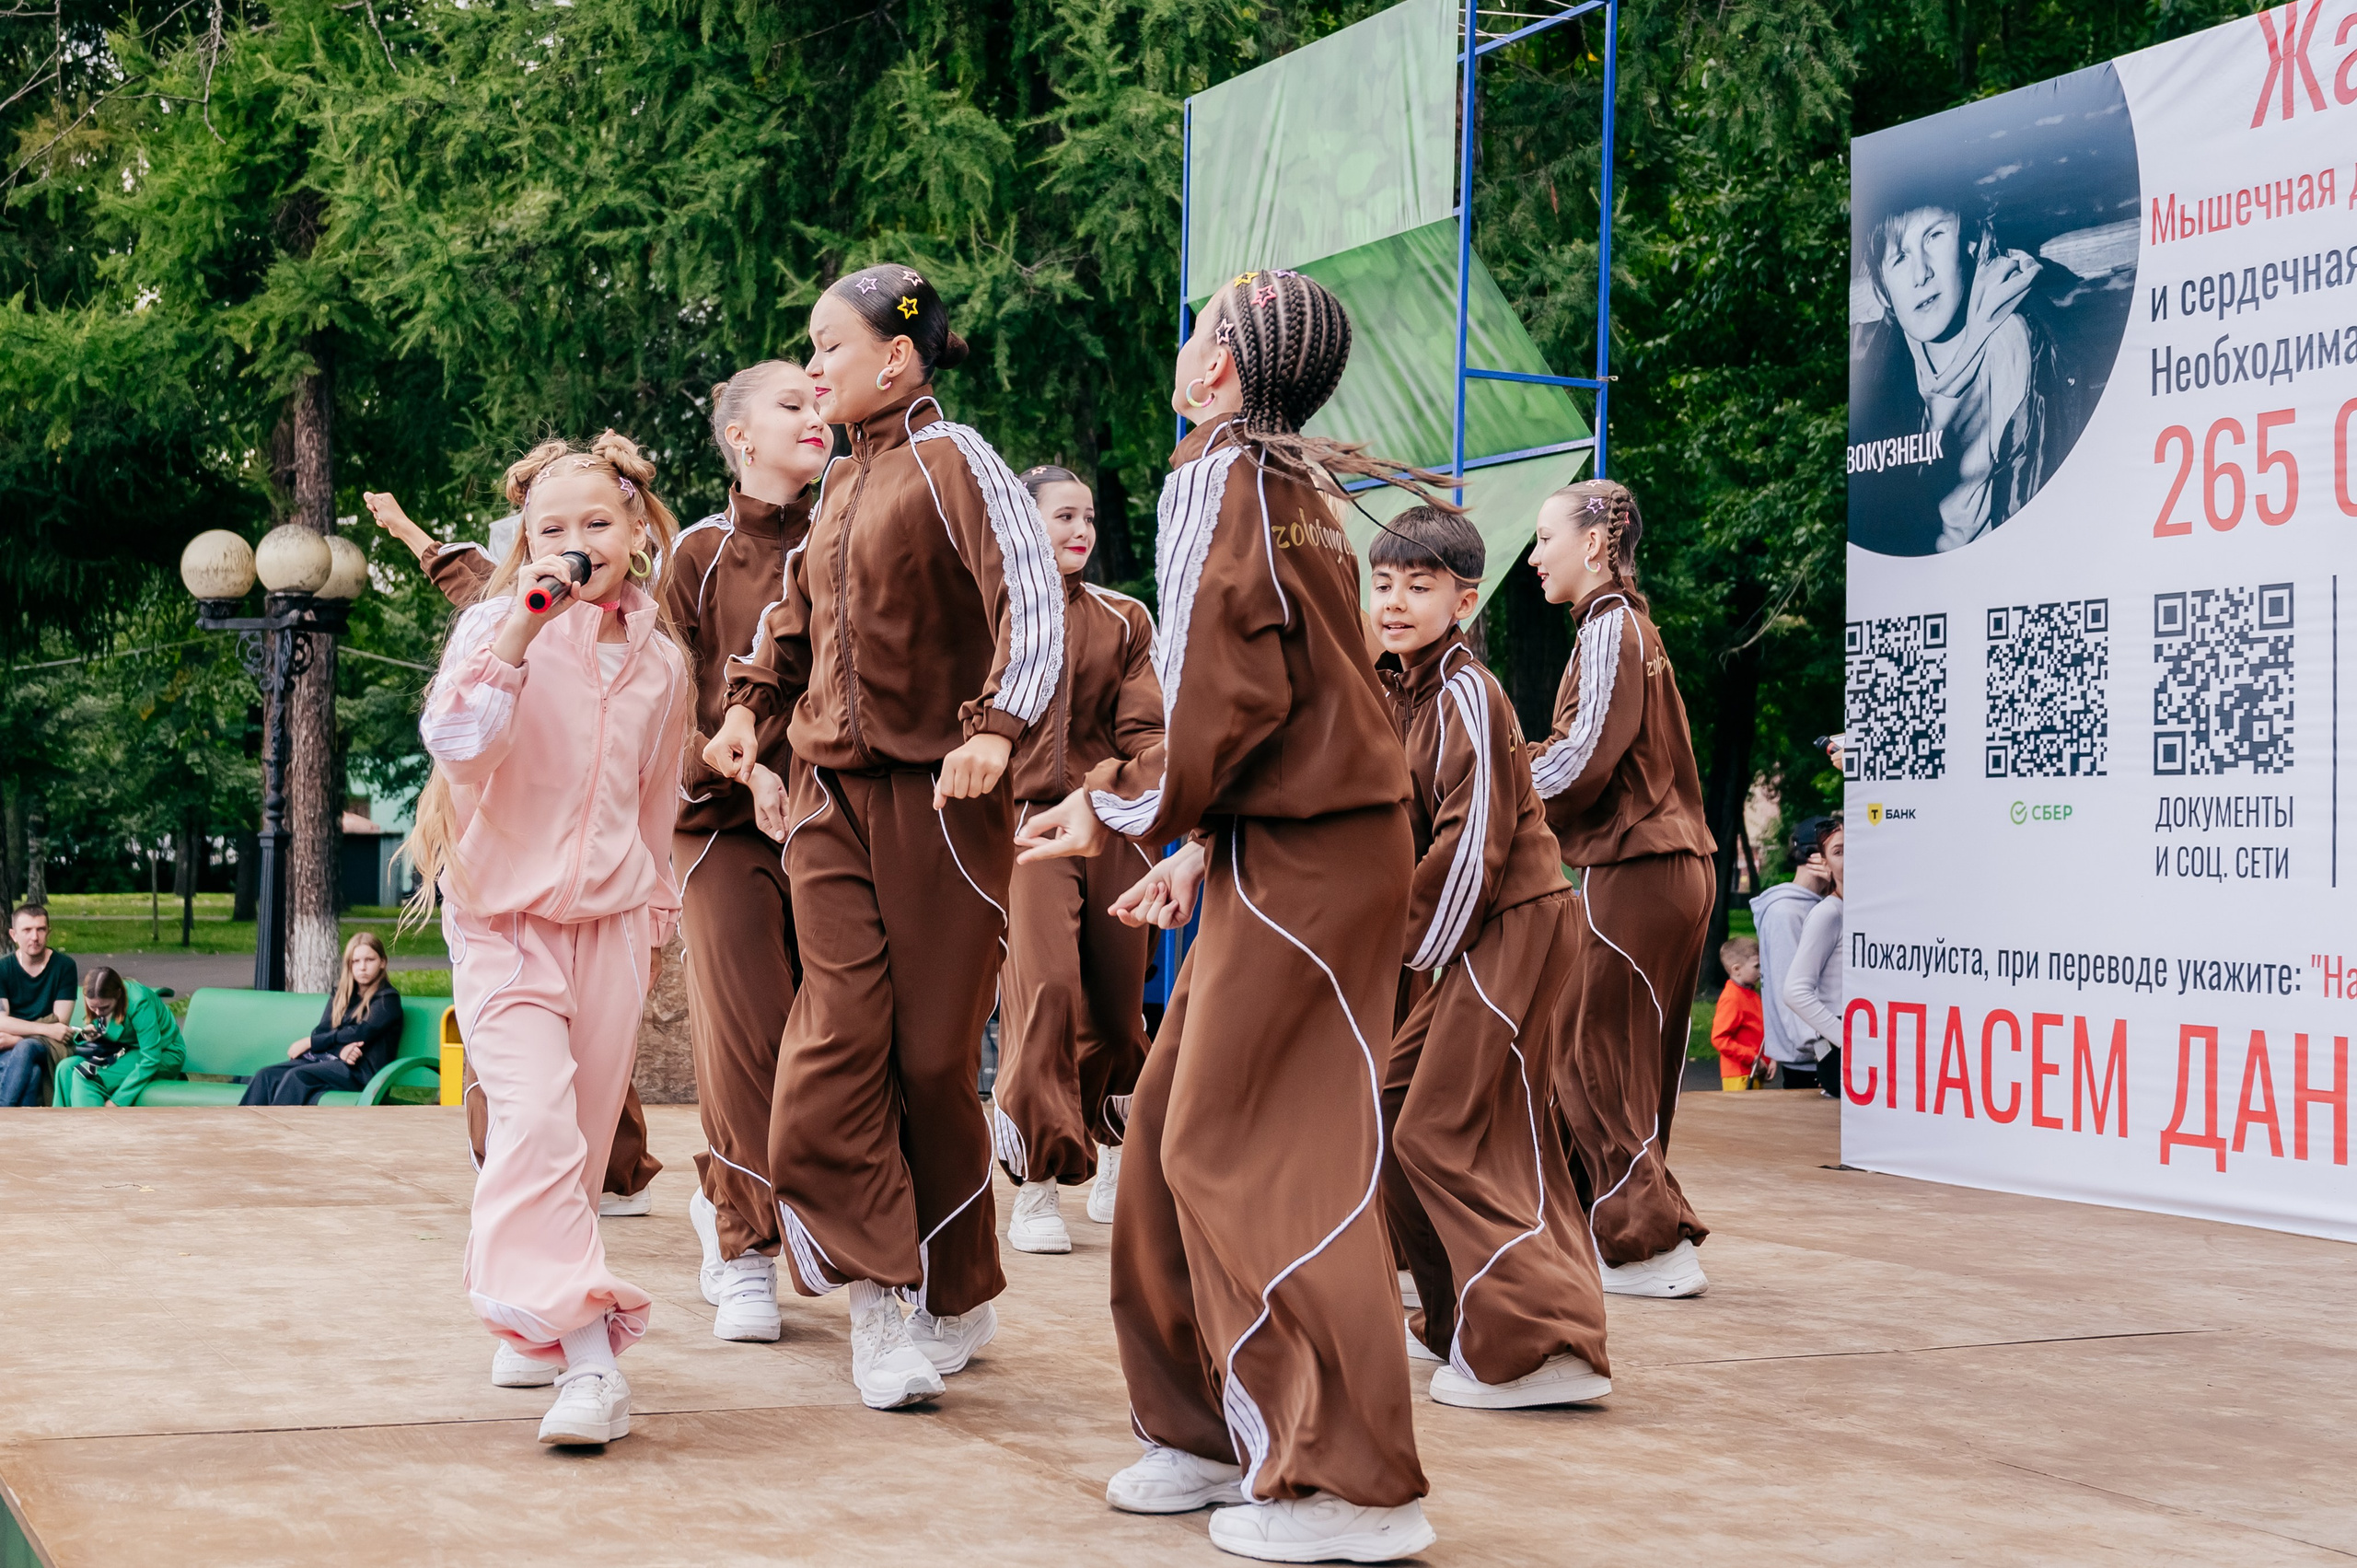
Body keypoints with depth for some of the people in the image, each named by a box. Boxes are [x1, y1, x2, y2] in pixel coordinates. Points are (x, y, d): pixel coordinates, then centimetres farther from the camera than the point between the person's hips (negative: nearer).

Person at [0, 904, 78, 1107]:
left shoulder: (64, 966, 0)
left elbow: (59, 1021, -6)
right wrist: (47, 1029, -19)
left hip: (46, 1048, -1)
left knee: (25, 1048, -36)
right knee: (32, 1072, -35)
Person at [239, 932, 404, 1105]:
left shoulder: (388, 999, 1)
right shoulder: (341, 993, 20)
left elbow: (360, 1034, -10)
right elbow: (322, 1031, 8)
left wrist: (310, 1042, -5)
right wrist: (341, 1049, -16)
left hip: (359, 1070, -6)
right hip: (326, 1058, 6)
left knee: (297, 1076, -32)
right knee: (267, 1076, -19)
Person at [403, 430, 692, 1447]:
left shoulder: (661, 663, 8)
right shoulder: (497, 626, -5)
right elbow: (455, 743, -24)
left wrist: (655, 916, 24)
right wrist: (521, 635, -31)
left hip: (611, 921, 4)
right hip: (504, 914, -4)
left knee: (581, 1138, 6)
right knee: (535, 1116, -20)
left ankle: (531, 1314, 26)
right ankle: (587, 1355, -25)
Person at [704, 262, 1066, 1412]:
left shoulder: (950, 461, -7)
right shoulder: (844, 485, 15)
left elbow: (1031, 599, -18)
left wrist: (994, 728, -30)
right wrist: (750, 704, 15)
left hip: (935, 798, -6)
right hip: (831, 797, 6)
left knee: (934, 1055, 2)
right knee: (837, 1038, -9)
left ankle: (955, 1295, 19)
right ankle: (882, 1287, -4)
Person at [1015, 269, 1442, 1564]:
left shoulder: (1220, 479, -10)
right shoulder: (1289, 487, 18)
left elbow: (1231, 690, -18)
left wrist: (1121, 805, -5)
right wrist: (1198, 845, 20)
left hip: (1306, 857, -9)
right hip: (1295, 843, 9)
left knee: (1240, 1150, -7)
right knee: (1176, 1131, 13)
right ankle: (1220, 1431, 21)